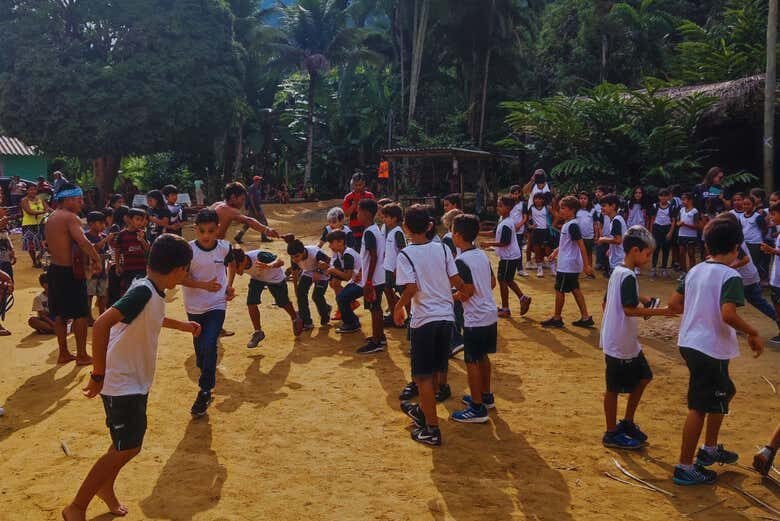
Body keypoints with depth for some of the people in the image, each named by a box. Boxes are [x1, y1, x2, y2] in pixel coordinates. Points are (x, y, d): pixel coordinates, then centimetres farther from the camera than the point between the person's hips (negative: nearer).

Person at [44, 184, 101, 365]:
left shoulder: (51, 218, 11)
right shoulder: (70, 217, -16)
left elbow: (49, 246, 18)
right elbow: (83, 242, -29)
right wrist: (97, 258, -17)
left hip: (55, 269, 9)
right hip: (70, 271, -9)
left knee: (60, 313, 15)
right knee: (80, 314, 1)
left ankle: (63, 353, 24)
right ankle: (82, 355, 7)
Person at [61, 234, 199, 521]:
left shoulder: (154, 291, 2)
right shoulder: (143, 292, -27)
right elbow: (102, 323, -37)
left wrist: (183, 325, 36)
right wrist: (98, 375, -32)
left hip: (137, 380, 9)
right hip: (121, 382, -9)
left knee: (129, 441, 21)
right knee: (127, 448, -3)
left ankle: (105, 487, 44)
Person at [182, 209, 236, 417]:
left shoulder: (225, 247, -8)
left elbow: (231, 263, 13)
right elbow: (180, 277, -14)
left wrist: (229, 285, 1)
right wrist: (204, 285, -27)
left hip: (217, 305, -1)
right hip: (194, 306, 1)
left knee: (209, 345, -15)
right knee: (199, 347, 16)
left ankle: (205, 391, -5)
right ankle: (207, 378, 42)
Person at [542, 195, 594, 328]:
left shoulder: (572, 225, -20)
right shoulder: (567, 224, 10)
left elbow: (581, 245, -23)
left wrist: (586, 265, -23)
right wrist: (556, 251, 17)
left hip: (568, 266, -10)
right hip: (571, 265, 10)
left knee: (559, 290, 2)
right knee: (575, 290, 13)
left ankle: (556, 318, 13)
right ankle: (585, 317, 17)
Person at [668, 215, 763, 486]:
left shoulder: (694, 271, 5)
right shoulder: (730, 276, -16)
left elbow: (675, 303, 8)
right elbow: (728, 314, -27)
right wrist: (753, 333, -13)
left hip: (689, 342, 8)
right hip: (711, 349, -8)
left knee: (724, 392, 26)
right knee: (699, 407, 1)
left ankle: (710, 448, 37)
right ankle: (685, 468, 10)